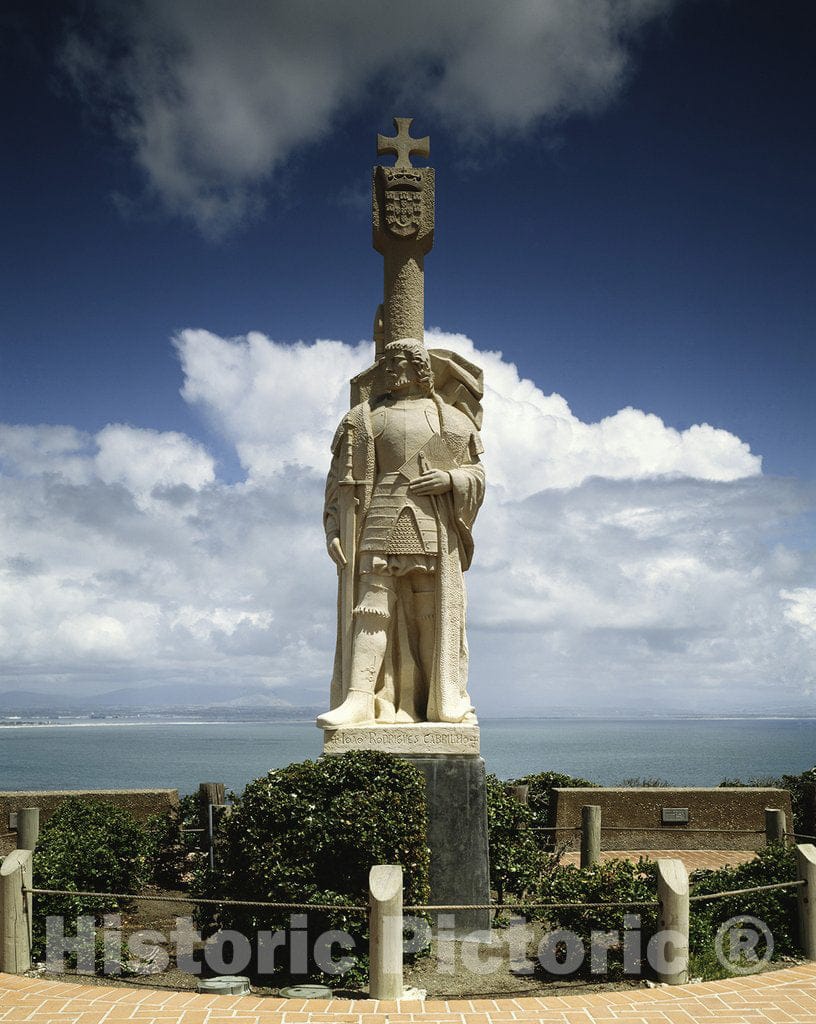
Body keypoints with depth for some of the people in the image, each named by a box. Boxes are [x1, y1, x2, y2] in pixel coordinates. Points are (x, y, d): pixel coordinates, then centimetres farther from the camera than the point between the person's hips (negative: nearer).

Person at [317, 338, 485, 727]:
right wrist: (333, 530, -1)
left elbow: (476, 473, 14)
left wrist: (450, 479, -9)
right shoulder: (364, 417, 13)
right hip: (380, 524, -1)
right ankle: (358, 698, -16)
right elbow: (341, 479, 9)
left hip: (434, 530, 1)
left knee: (435, 614, 1)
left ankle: (447, 699, 8)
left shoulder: (451, 419, 16)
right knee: (371, 608, -11)